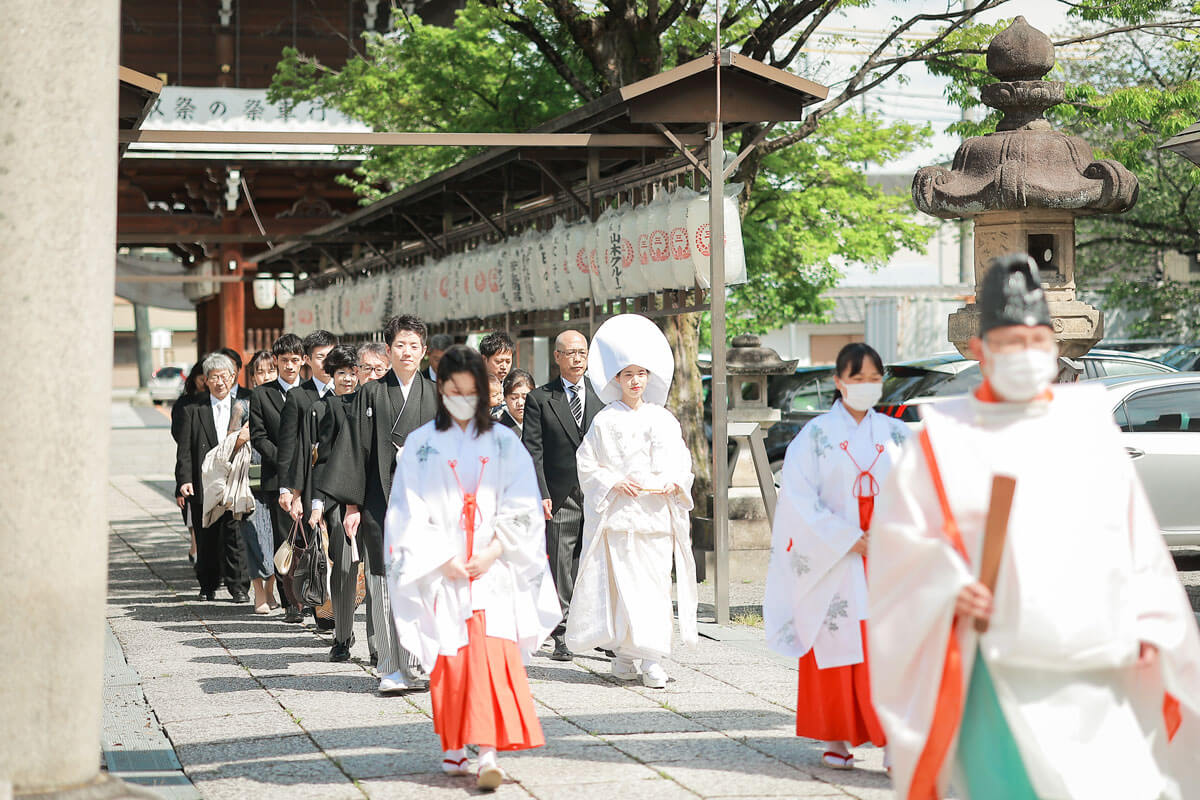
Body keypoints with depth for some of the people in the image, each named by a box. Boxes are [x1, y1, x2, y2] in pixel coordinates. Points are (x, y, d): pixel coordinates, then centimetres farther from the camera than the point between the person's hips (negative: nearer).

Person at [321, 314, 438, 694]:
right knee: (386, 584, -1)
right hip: (382, 501, -1)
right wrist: (352, 505, -3)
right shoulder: (370, 395, 5)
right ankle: (392, 668, 4)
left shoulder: (436, 396, 9)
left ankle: (414, 665, 6)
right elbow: (355, 449, 2)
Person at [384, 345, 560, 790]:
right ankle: (452, 748, 14)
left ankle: (488, 753, -19)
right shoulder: (420, 445, 6)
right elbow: (410, 512, 1)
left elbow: (522, 508, 3)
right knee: (449, 659, 0)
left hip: (493, 569, 0)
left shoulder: (504, 443, 8)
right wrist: (444, 559, -9)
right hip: (441, 569, 0)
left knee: (492, 651, -13)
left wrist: (492, 553, -10)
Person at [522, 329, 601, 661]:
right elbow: (532, 451, -2)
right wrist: (541, 494, -11)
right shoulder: (539, 399, 4)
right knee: (560, 569, -1)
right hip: (560, 497, -2)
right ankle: (561, 639, 6)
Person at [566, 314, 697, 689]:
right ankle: (623, 655, 3)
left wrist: (671, 483, -6)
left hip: (657, 513, 2)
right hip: (618, 514, -2)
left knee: (656, 584, -2)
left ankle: (652, 660, -1)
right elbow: (587, 465, 4)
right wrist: (615, 483, -10)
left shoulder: (663, 419, 11)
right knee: (622, 584, -5)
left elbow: (681, 462, 13)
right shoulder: (605, 421, 4)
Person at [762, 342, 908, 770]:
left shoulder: (896, 434, 9)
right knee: (836, 646, 0)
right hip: (833, 558, -2)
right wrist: (848, 539, -12)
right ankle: (837, 741, 11)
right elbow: (799, 498, -6)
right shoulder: (816, 434, 1)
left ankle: (894, 743, -5)